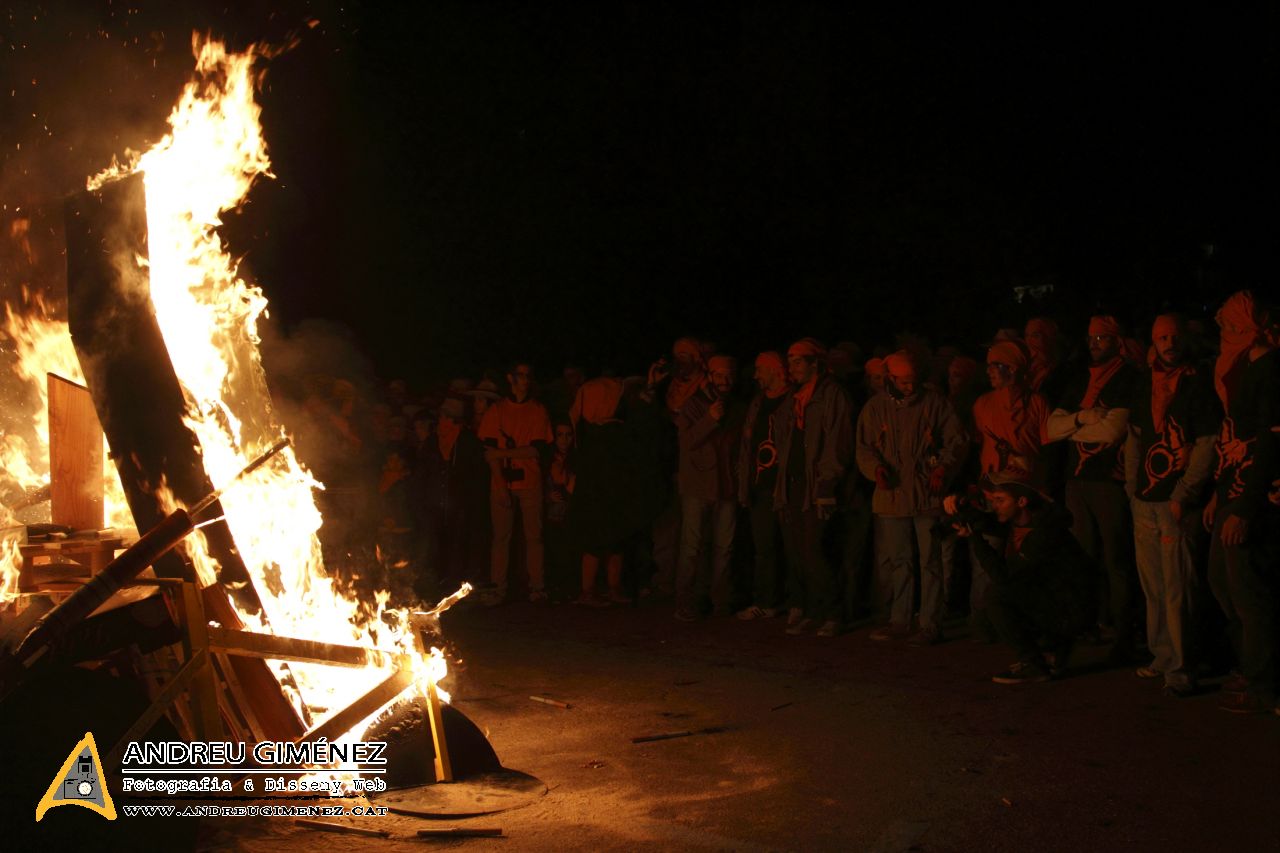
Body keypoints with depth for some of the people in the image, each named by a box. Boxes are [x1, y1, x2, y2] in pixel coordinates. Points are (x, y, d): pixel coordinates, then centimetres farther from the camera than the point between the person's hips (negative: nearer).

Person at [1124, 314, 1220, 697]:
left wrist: (1182, 497, -14)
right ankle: (1162, 656, 21)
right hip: (1145, 503, 6)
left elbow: (1207, 445, -9)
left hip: (1177, 503, -6)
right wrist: (1132, 490, 11)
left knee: (1177, 589, -7)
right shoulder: (1145, 386, 14)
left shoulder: (1199, 383, -4)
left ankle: (1180, 669, -1)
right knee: (1152, 586, 11)